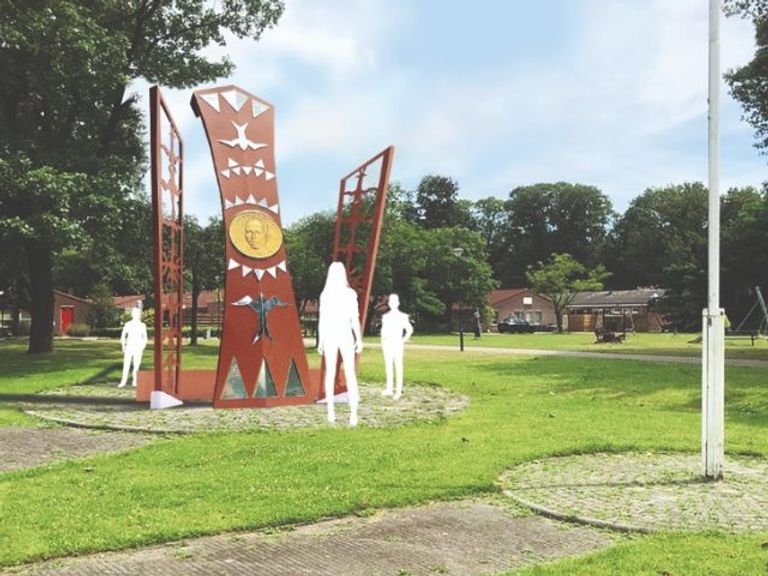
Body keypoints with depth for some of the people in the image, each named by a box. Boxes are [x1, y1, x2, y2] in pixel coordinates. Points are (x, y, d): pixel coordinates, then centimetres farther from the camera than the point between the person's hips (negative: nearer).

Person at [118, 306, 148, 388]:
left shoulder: (142, 325, 5)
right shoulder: (128, 324, 2)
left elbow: (145, 338, 7)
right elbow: (123, 336, 4)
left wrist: (142, 347, -7)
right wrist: (123, 346, -8)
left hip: (138, 349, 1)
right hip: (129, 348, -1)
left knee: (136, 367, 0)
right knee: (126, 366, -5)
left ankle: (135, 382, 7)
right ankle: (123, 382, 1)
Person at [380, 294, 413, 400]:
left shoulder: (402, 316, 0)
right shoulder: (385, 316, 12)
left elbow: (410, 330, 0)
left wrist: (403, 340, -4)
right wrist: (382, 342, 7)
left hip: (397, 343, -5)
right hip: (387, 343, 5)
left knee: (398, 366, -5)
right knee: (388, 366, 6)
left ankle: (398, 390, -6)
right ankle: (389, 389, 12)